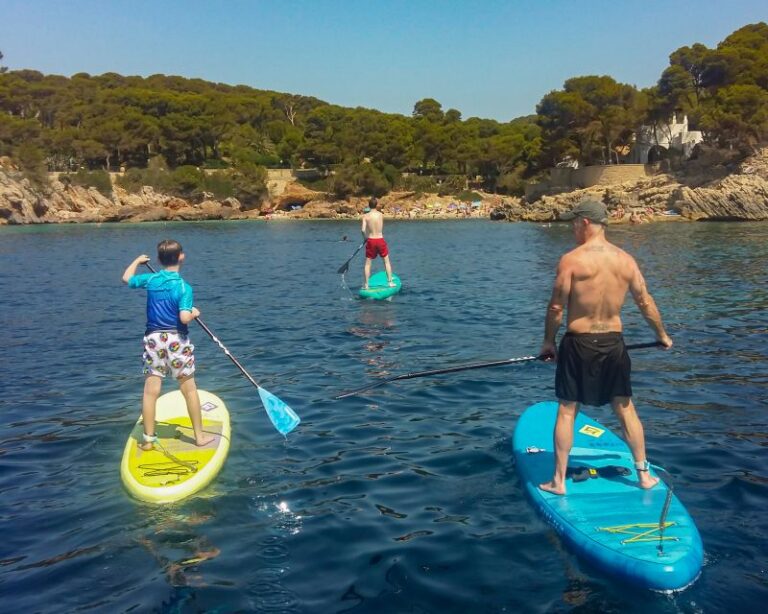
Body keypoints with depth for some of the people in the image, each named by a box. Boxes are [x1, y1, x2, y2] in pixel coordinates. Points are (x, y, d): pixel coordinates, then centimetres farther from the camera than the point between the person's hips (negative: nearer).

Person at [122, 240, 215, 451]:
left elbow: (127, 278, 21)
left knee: (150, 391, 6)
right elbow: (184, 318, -23)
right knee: (189, 390, 7)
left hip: (153, 339, 3)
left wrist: (137, 261, 38)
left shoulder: (150, 279, 1)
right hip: (176, 340, -3)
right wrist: (194, 313, -1)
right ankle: (199, 436, 15)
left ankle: (148, 439, 12)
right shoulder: (184, 287, -12)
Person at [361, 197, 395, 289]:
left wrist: (365, 238, 4)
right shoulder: (381, 215, -1)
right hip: (380, 240, 1)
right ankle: (390, 282, 16)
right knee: (387, 261, 15)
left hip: (371, 241, -1)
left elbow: (363, 230, -15)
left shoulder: (366, 216, -6)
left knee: (367, 263, 8)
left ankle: (366, 284, 6)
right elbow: (381, 228, 9)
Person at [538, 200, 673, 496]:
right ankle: (644, 475, 26)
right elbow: (646, 302, 9)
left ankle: (559, 481, 12)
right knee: (625, 409, 17)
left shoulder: (571, 259, -13)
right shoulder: (626, 260, 1)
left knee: (567, 411, 6)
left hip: (579, 343, -4)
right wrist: (662, 335, 23)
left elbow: (556, 307, -10)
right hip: (613, 342, 4)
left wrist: (548, 341, 4)